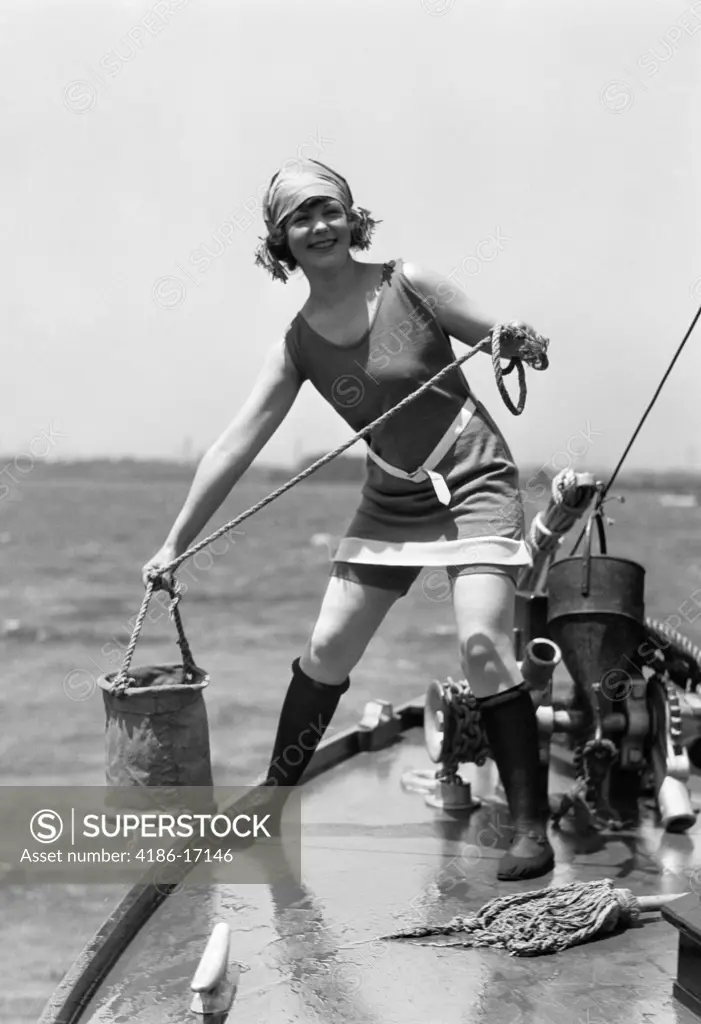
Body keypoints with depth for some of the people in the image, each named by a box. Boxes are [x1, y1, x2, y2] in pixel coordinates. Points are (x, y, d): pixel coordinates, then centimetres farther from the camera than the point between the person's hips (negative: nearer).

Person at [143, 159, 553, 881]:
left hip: (473, 483, -4)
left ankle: (530, 826, -6)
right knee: (327, 648, 5)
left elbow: (505, 341, -4)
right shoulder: (297, 345, -4)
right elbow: (235, 445, -5)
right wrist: (175, 544, -6)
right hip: (391, 501, 4)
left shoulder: (406, 285, -11)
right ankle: (274, 795, 26)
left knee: (483, 642, -18)